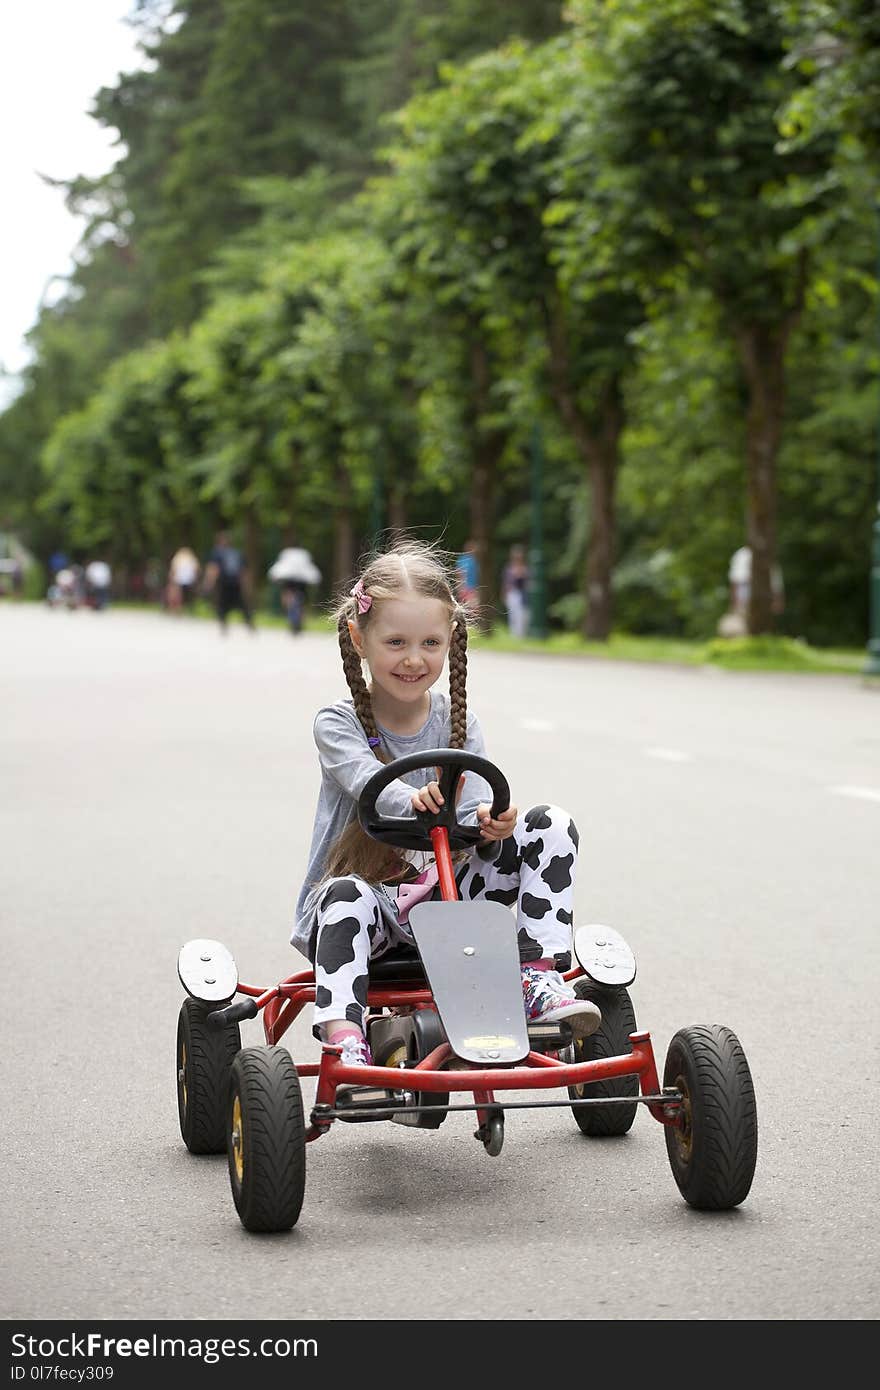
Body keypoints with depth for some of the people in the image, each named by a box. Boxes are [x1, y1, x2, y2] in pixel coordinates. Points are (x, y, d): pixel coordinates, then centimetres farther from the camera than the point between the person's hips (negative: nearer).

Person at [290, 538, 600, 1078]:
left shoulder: (459, 723, 4)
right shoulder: (338, 723, -5)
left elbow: (475, 803, -10)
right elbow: (367, 782, -26)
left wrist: (491, 825, -36)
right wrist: (411, 801, -50)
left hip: (447, 894, 4)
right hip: (372, 891, -3)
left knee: (551, 825, -11)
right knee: (348, 894, -40)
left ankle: (539, 975, -20)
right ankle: (343, 1040, -50)